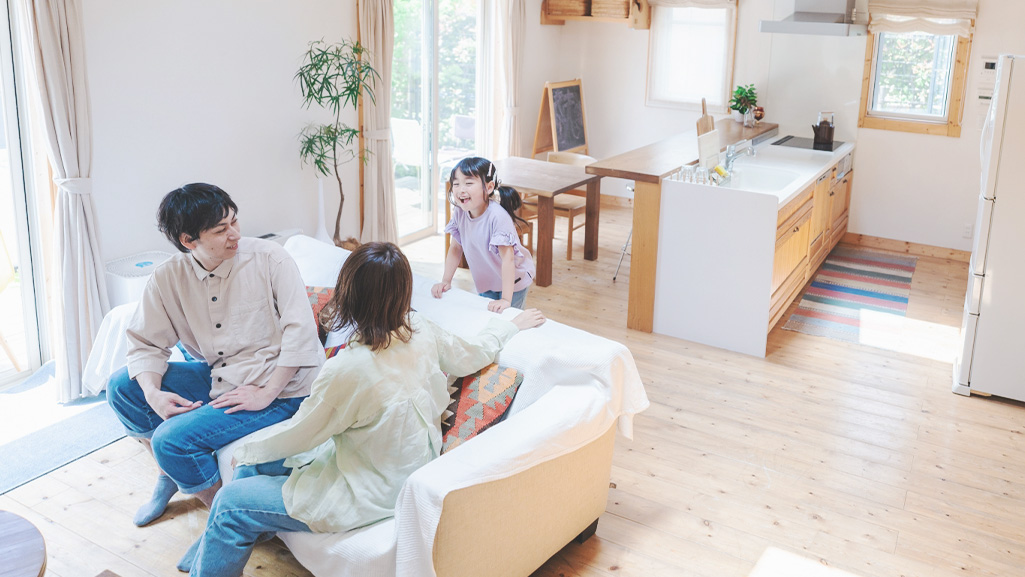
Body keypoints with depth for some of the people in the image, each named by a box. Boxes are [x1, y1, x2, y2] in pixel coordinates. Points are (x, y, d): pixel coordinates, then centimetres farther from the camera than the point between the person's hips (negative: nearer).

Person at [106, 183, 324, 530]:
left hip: (278, 389, -6)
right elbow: (146, 343, 4)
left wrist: (266, 393, -22)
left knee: (172, 439, -20)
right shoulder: (168, 278, -3)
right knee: (121, 387, 3)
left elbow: (300, 331, -18)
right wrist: (152, 393, -16)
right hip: (216, 378, 6)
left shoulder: (269, 259, -15)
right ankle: (171, 474, 21)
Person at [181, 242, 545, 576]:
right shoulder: (423, 333, -13)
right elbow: (475, 354, 6)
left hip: (371, 498, -8)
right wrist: (511, 324, 27)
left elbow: (297, 435, -16)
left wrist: (247, 449, 4)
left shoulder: (347, 370, -32)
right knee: (254, 467, 19)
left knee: (230, 505, 1)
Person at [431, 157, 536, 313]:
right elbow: (456, 248, 0)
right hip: (485, 283, 6)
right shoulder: (459, 214, -14)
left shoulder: (498, 216, -33)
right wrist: (446, 281, -4)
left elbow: (507, 258, -34)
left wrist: (505, 300, -37)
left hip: (512, 281, -5)